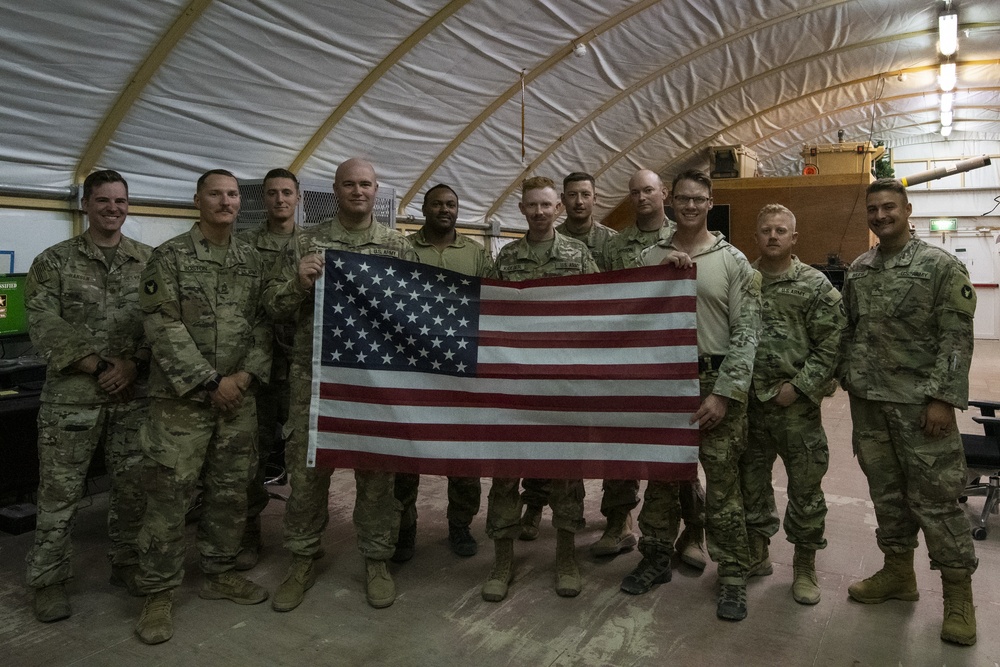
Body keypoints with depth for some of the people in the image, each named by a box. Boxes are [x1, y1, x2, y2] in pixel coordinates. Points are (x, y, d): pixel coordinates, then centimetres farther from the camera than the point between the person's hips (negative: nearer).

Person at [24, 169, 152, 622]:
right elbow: (45, 329, -7)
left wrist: (134, 364, -13)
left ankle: (126, 564, 27)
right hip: (72, 397, -2)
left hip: (135, 395, 2)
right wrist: (100, 367, -13)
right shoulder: (54, 262, 2)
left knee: (133, 487, 10)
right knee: (59, 492, 5)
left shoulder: (149, 261, 7)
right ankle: (48, 581, 20)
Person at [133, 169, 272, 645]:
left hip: (238, 397, 5)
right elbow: (163, 327, -11)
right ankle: (158, 593, 14)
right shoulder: (169, 257, -4)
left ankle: (218, 573, 28)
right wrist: (210, 381, -14)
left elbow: (262, 324, 8)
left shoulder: (252, 261, 10)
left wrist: (245, 375, -7)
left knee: (231, 492, 12)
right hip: (182, 397, -4)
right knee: (169, 495, 0)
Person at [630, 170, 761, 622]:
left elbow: (746, 333, -5)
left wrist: (724, 393, -11)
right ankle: (656, 559, 29)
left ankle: (733, 576, 17)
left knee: (723, 486, 2)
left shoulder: (733, 261, 0)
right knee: (660, 476, 12)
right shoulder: (648, 258, 7)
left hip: (716, 383, -2)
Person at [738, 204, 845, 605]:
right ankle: (756, 553, 31)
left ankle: (805, 565, 23)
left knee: (805, 486, 6)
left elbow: (830, 347, -6)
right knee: (750, 481, 13)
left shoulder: (816, 286, -3)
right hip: (747, 402, 3)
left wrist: (798, 385, -12)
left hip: (796, 405, -3)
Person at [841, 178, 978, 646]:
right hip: (869, 401, 5)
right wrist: (847, 380, 9)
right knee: (886, 491, 13)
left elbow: (957, 338, -11)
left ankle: (958, 594, 14)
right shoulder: (857, 270, 9)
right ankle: (898, 572, 28)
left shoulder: (940, 266, -6)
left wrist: (943, 398, -16)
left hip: (919, 402, -5)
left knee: (936, 498, 0)